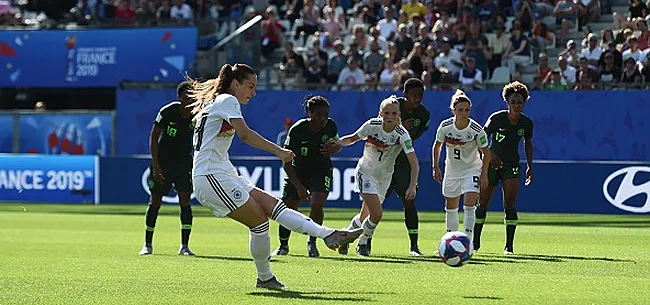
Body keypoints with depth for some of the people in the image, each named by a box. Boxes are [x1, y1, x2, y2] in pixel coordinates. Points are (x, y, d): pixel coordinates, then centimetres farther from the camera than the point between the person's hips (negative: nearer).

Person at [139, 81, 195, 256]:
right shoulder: (167, 112, -17)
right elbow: (154, 137, -11)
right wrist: (156, 166, -15)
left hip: (184, 163, 2)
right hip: (162, 162, -2)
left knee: (185, 201, -11)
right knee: (155, 202, 3)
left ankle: (184, 246, -10)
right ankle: (147, 245, 18)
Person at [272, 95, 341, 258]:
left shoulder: (330, 126, -16)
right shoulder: (297, 130, -26)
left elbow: (337, 145, 7)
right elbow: (287, 163, -22)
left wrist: (333, 149, -20)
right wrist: (299, 187, -31)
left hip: (321, 171, 1)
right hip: (297, 172, -1)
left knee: (317, 204, -22)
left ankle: (312, 243, -1)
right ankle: (283, 245, 24)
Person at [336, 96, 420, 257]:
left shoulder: (402, 135, -22)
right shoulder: (372, 125, -19)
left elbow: (414, 163, -27)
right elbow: (353, 138, 1)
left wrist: (412, 186, -41)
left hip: (383, 176, 2)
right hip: (365, 172, -2)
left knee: (365, 217, 9)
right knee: (376, 214, -17)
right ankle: (363, 243, 9)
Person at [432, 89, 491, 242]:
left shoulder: (476, 130, -21)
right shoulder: (445, 126, -14)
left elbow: (486, 152, -8)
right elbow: (437, 145, 4)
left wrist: (484, 174, -13)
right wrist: (436, 167, 5)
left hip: (472, 169, -3)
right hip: (452, 171, 3)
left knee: (469, 206, -18)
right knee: (450, 208, 12)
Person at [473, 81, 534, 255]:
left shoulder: (527, 123, -4)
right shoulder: (496, 119, -15)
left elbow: (528, 143, 14)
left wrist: (530, 167, 12)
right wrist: (491, 154, -35)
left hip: (512, 166, 1)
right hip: (492, 163, -1)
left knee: (510, 205, -13)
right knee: (483, 204, 6)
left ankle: (509, 246, -11)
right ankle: (475, 243, 23)